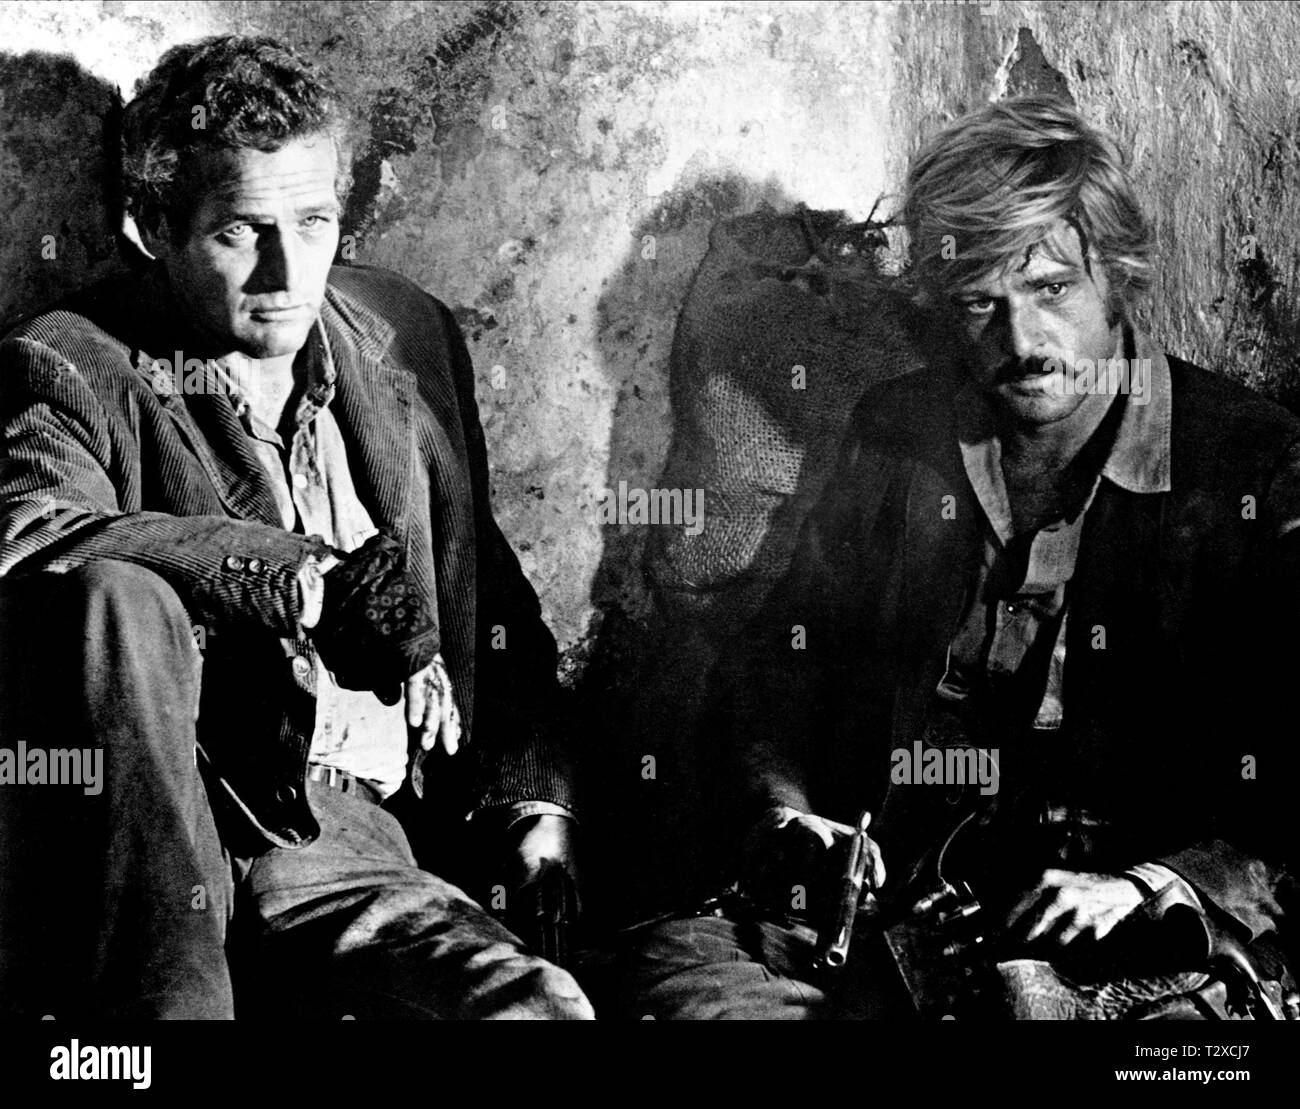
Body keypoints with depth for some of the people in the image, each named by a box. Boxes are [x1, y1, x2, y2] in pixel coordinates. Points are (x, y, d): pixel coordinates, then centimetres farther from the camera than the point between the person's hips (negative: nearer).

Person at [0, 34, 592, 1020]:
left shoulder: (409, 338, 13)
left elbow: (494, 599, 20)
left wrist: (533, 803, 7)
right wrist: (315, 580, -22)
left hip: (346, 842, 3)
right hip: (141, 839, -2)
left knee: (542, 1007, -24)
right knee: (113, 599, -32)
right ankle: (155, 1002, -26)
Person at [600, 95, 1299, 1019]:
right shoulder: (898, 433, 13)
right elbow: (794, 654, 19)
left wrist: (1148, 892, -17)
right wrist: (782, 809, 0)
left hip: (1160, 952, -3)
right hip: (898, 908, 3)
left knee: (1029, 998, -37)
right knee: (671, 960, -23)